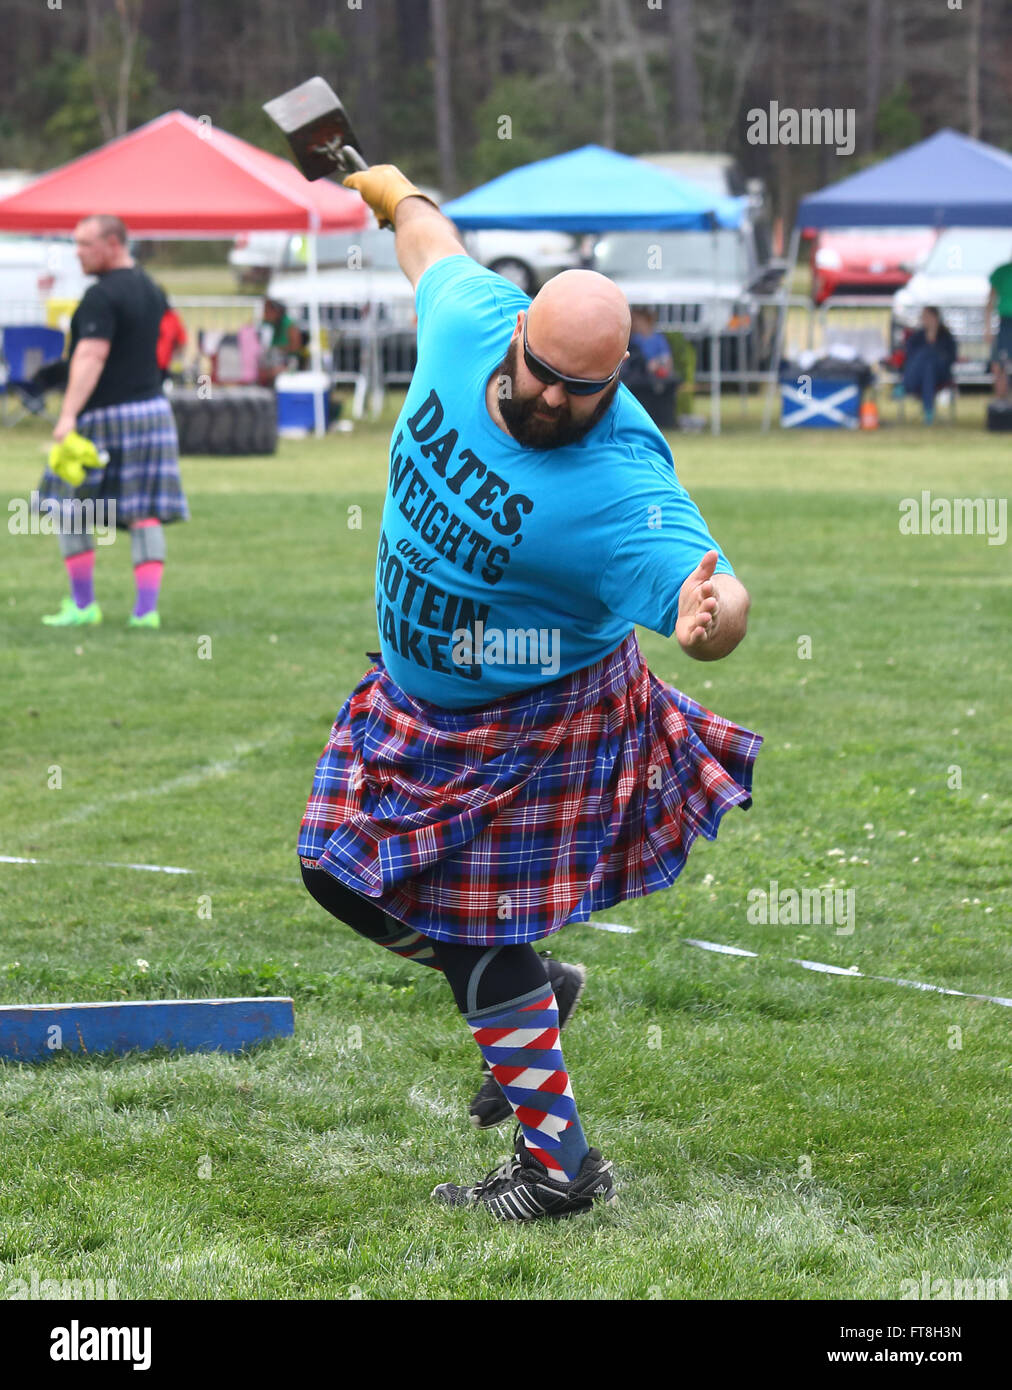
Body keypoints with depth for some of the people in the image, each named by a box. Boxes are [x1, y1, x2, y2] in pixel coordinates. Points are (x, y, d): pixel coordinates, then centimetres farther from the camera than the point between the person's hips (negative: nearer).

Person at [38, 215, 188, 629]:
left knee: (70, 509, 5)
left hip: (105, 412, -8)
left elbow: (91, 356, -23)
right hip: (153, 408, 8)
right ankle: (147, 608, -3)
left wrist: (69, 413, -30)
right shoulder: (152, 291, 14)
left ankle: (83, 604, 6)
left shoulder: (101, 296, -14)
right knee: (144, 514, 3)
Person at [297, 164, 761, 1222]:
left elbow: (711, 597, -42)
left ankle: (558, 1166, 10)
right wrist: (396, 193, 27)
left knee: (481, 939, -4)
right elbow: (437, 251, 7)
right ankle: (531, 994, 36)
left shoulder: (622, 484, -34)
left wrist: (707, 614, -66)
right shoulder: (471, 321, -17)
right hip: (414, 697, 8)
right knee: (339, 869, 16)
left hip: (535, 728, -8)